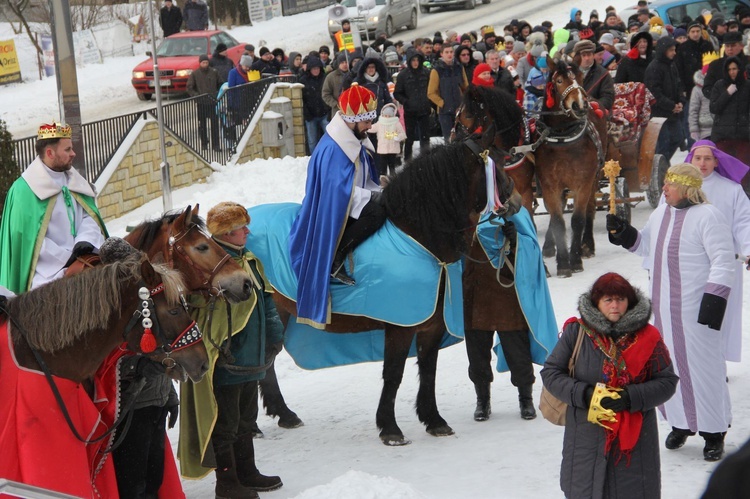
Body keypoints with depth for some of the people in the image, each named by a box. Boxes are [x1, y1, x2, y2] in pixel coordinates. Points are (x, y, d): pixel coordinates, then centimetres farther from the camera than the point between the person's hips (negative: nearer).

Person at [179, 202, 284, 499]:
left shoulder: (249, 262, 12)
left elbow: (266, 301, 18)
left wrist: (274, 337, 11)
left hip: (251, 361, 9)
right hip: (224, 363, -9)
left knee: (245, 419, 20)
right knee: (224, 424, 2)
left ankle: (247, 474, 33)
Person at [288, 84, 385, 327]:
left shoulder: (356, 143, 9)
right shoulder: (332, 149, -22)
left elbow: (365, 181, 16)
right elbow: (340, 191, -27)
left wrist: (381, 191, -1)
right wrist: (376, 196, -24)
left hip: (352, 206, 10)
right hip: (334, 213, -10)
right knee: (377, 213, -30)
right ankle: (335, 262, -22)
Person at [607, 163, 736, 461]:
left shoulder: (707, 216, -13)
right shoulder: (660, 214, 11)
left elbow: (723, 261, -15)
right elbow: (646, 246, 27)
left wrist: (714, 300, -20)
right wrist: (622, 233, 10)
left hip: (694, 310, -8)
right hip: (663, 308, 8)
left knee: (703, 366, -4)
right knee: (670, 364, 14)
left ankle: (714, 433, 6)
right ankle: (681, 423, 28)